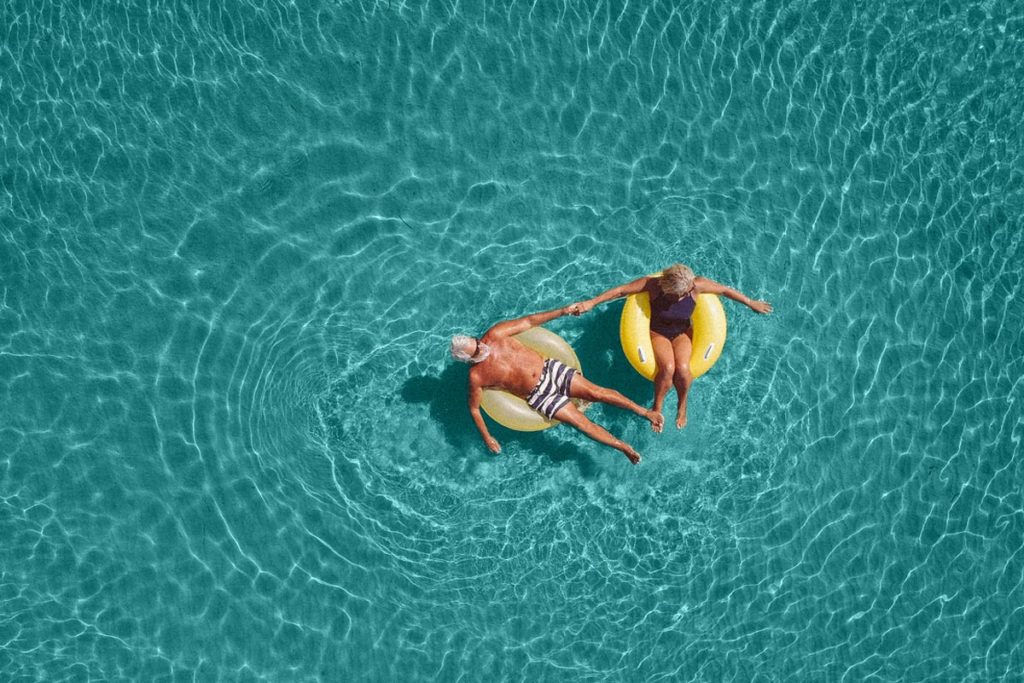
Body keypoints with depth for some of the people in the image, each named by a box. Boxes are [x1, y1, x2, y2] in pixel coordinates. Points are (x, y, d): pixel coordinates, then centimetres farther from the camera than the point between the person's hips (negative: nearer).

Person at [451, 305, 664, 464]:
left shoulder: (495, 334, -6)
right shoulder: (477, 376, -11)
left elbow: (529, 321, 1)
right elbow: (474, 408, 2)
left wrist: (562, 311, -5)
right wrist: (487, 438, 3)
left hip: (550, 368, 3)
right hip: (540, 396, -2)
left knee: (598, 392, -11)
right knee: (581, 422, -13)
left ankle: (644, 411, 0)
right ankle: (624, 447, -1)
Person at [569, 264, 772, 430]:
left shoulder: (697, 285, -22)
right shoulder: (653, 284, -25)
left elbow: (725, 290, -9)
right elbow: (621, 290, -21)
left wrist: (752, 303, 1)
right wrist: (591, 303, -23)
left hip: (683, 334, 1)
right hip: (658, 334, -1)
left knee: (682, 368, -29)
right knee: (668, 368, -31)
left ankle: (682, 405, 2)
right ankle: (657, 407, -5)